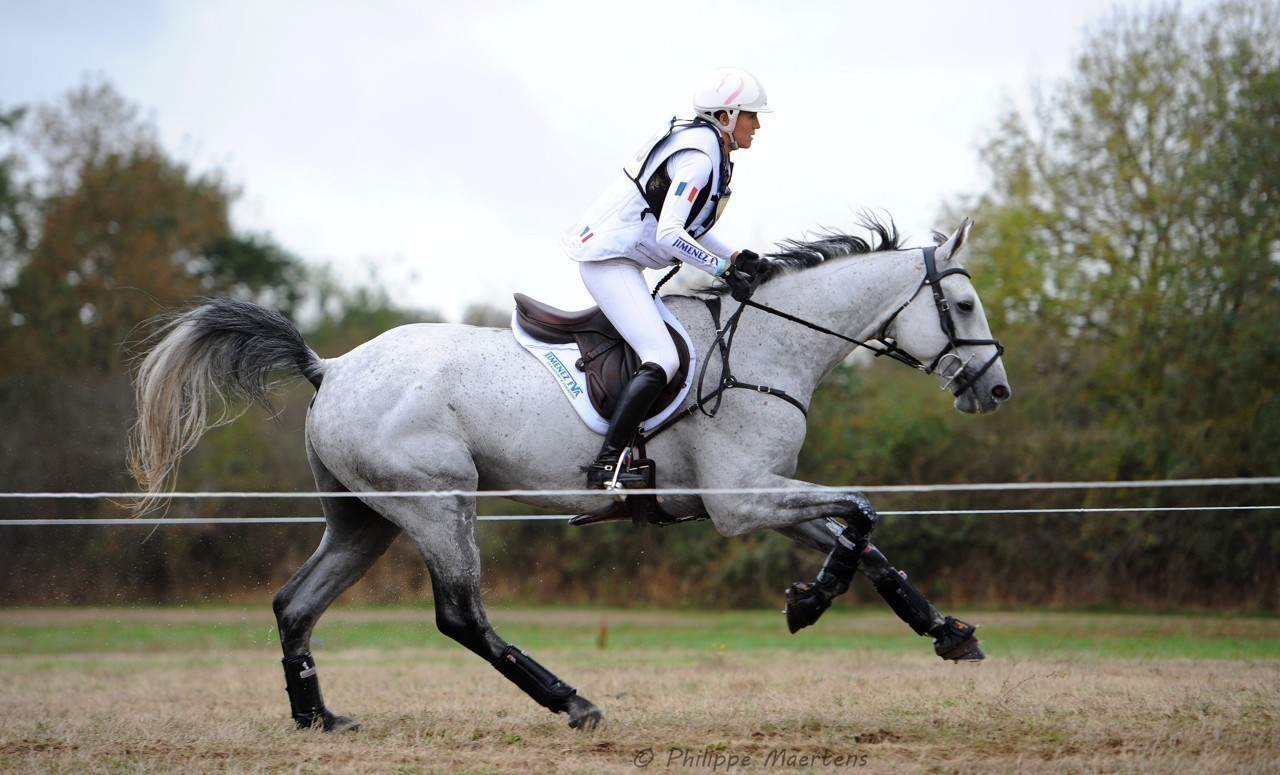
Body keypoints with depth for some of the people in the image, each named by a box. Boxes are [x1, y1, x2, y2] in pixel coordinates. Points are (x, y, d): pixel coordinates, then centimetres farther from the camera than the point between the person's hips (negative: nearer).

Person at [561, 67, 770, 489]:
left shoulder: (708, 149, 13)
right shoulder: (699, 159, -19)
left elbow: (690, 226, 19)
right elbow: (670, 235, -26)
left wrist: (735, 256, 6)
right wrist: (725, 269, -22)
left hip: (618, 256, 11)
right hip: (610, 263, -11)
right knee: (663, 361, -20)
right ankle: (606, 465, -23)